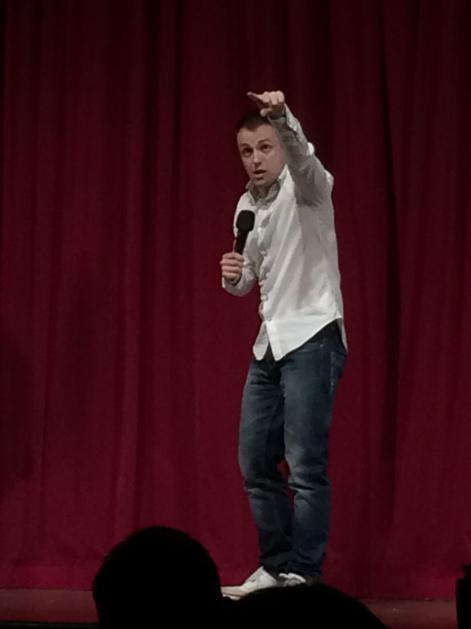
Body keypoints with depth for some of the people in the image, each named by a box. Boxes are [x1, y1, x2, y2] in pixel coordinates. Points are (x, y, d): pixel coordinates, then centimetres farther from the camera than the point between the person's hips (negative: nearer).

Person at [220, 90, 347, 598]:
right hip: (269, 342, 8)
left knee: (305, 466, -10)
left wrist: (283, 118, -53)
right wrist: (233, 277, -2)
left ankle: (304, 575, -3)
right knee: (255, 462, 9)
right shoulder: (246, 205, 13)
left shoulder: (305, 188, -8)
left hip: (313, 337, -8)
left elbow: (303, 158, -33)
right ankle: (276, 567, 20)